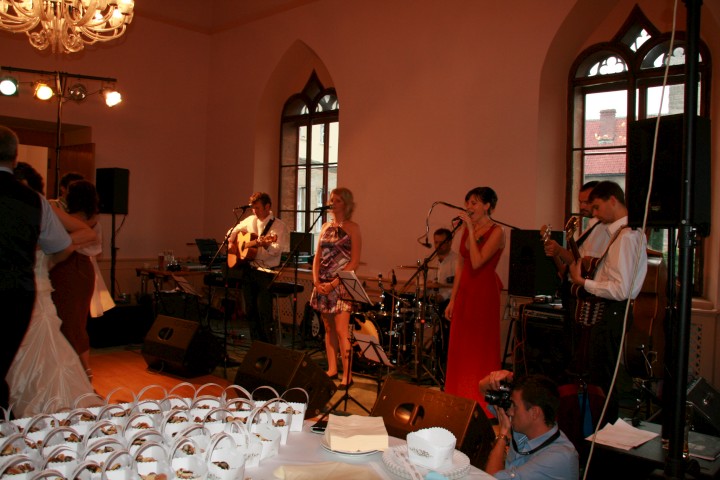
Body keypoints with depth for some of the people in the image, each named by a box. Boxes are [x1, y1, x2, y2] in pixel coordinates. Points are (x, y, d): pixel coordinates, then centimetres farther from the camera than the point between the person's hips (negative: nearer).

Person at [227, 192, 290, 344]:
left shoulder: (279, 226, -7)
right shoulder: (250, 221, 11)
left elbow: (277, 250, -18)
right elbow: (233, 231, 26)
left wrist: (266, 245, -37)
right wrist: (231, 243, 9)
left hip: (266, 272, -6)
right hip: (249, 270, 6)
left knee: (264, 312, -9)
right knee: (250, 311, 10)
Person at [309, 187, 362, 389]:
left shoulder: (352, 228, -4)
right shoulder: (326, 227, 14)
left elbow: (354, 262, -10)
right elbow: (317, 257, 14)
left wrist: (334, 283, -15)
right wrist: (316, 280, -1)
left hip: (341, 284, -6)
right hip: (322, 285, 6)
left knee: (341, 330, -9)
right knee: (328, 329, 11)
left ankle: (347, 375, -4)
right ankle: (332, 370, 20)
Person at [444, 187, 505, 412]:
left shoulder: (496, 232, -10)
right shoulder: (466, 229, 11)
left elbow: (477, 262, -23)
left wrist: (471, 228, -19)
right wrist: (452, 300, 11)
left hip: (484, 293, -7)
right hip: (464, 292, 7)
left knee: (481, 349, -1)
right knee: (460, 348, 10)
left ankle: (482, 404, 9)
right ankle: (461, 400, 22)